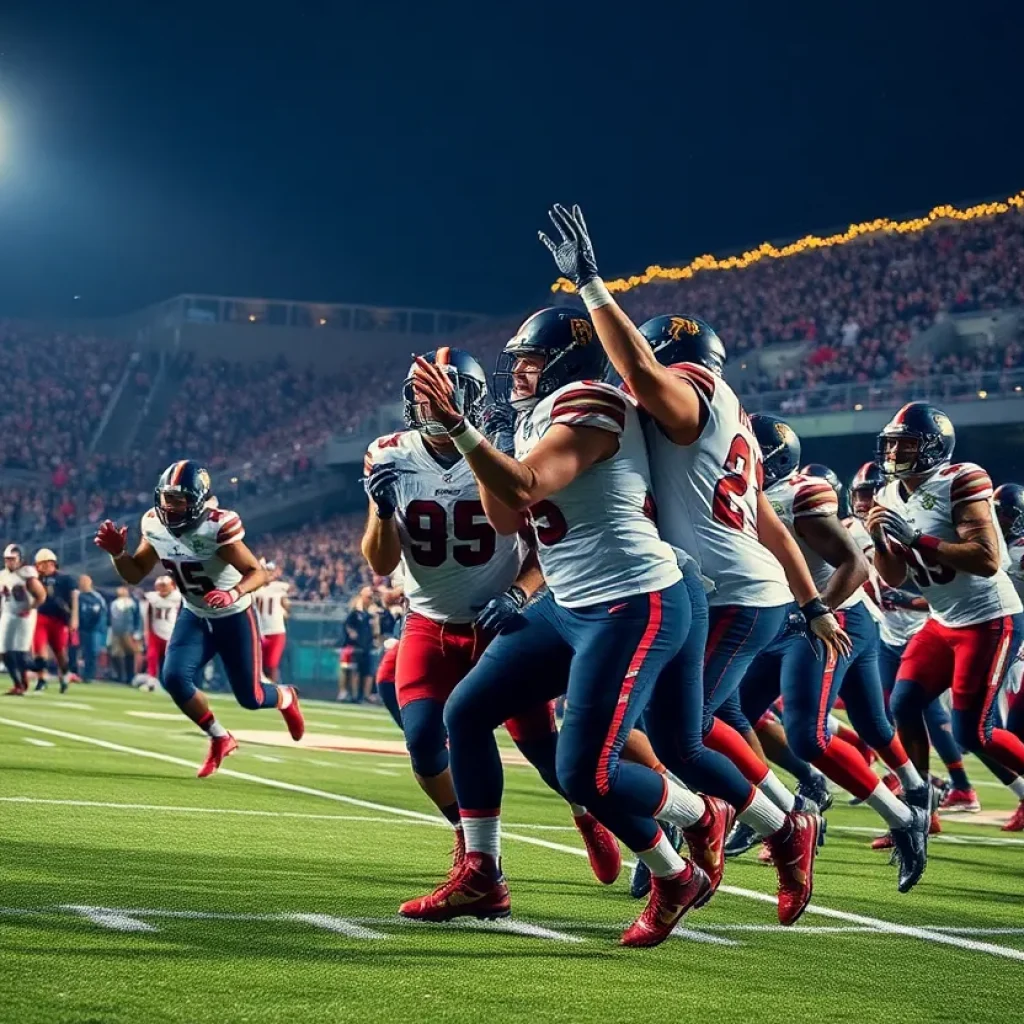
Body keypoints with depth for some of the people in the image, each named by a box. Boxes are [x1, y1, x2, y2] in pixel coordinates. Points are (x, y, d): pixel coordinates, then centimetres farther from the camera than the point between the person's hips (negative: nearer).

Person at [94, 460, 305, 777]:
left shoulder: (217, 527, -30)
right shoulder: (155, 526, -12)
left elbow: (258, 573, -27)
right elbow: (135, 575, -1)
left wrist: (234, 593, -47)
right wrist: (117, 553, -20)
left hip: (234, 618, -5)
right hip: (194, 616, 5)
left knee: (250, 697, 1)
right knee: (174, 678, -17)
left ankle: (285, 698, 41)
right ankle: (220, 739, 8)